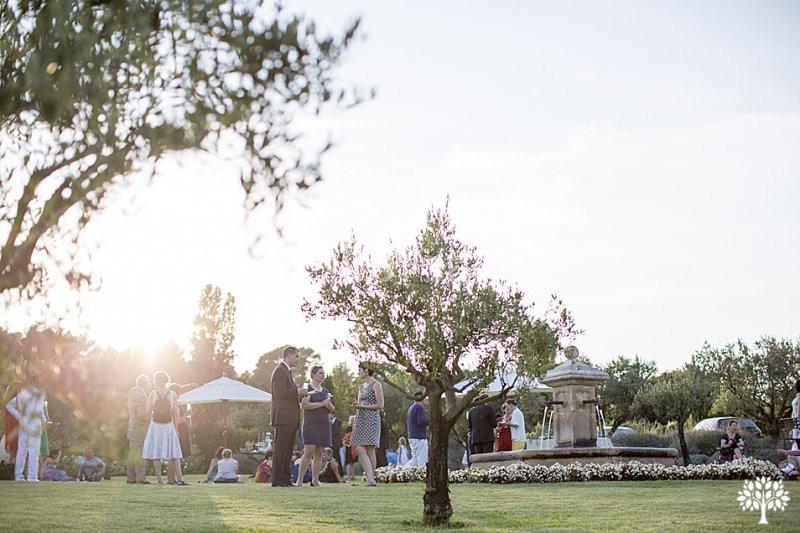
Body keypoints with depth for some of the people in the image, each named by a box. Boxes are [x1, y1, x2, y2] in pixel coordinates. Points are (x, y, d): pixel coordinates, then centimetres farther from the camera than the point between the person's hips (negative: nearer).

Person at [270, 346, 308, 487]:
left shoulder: (287, 371, 24)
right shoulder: (280, 370, -9)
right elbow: (279, 392, -19)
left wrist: (299, 394, 14)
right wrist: (297, 392, -13)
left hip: (290, 418, 11)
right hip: (283, 417, -11)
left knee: (287, 450, 11)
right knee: (281, 449, -9)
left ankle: (285, 478, 15)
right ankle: (277, 480, -8)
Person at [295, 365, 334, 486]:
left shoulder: (325, 391, 19)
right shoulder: (307, 388, -1)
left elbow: (332, 409, 19)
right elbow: (305, 405, -15)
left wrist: (329, 405, -4)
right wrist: (322, 404, -13)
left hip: (324, 425, 6)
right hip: (311, 423, -6)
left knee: (319, 454, 2)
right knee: (309, 452, -15)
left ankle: (315, 480, 4)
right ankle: (299, 480, -12)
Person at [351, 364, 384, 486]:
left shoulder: (376, 385, -4)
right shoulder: (361, 387, 20)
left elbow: (380, 405, -9)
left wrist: (363, 406, -11)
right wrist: (356, 405, 3)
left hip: (371, 419, -8)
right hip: (360, 419, 8)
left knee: (370, 449, -9)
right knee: (359, 449, -3)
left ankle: (371, 478, -8)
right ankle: (370, 479, -6)